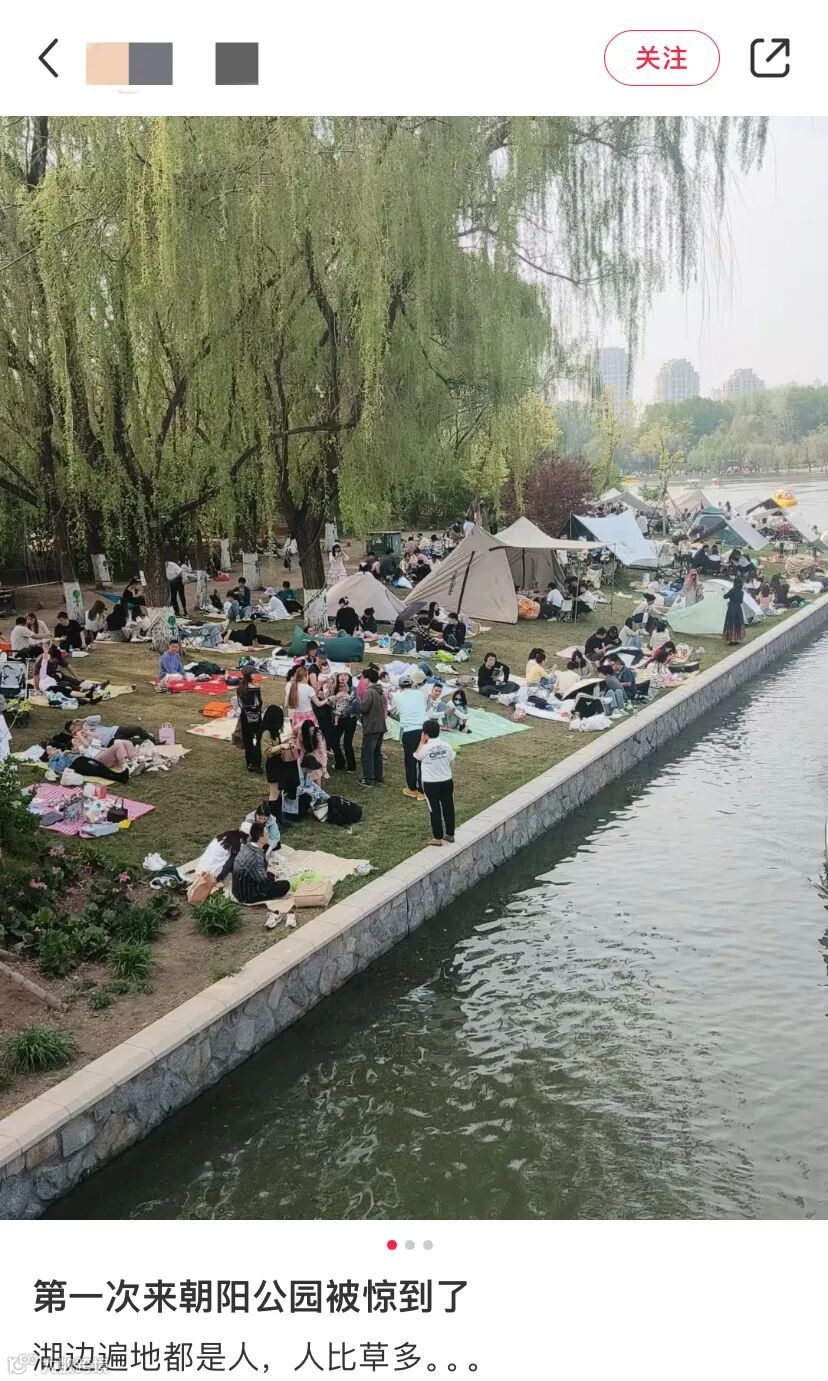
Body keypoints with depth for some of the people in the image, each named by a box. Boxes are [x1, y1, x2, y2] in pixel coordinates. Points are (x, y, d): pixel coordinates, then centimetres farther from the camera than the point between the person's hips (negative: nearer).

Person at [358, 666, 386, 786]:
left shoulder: (369, 692, -16)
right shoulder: (381, 693, 12)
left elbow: (363, 708, -22)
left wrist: (358, 703, -3)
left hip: (371, 728, -9)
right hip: (381, 727, 9)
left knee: (367, 754, -1)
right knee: (377, 753, 17)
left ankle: (368, 780, 1)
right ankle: (378, 777, 22)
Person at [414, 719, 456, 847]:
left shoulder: (425, 748, -19)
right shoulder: (446, 745, -6)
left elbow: (417, 756, 3)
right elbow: (451, 762, 5)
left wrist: (422, 741, 1)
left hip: (430, 783, -4)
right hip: (447, 781, 4)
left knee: (435, 810, 5)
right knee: (448, 807, 13)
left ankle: (437, 837, 11)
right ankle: (450, 834, 24)